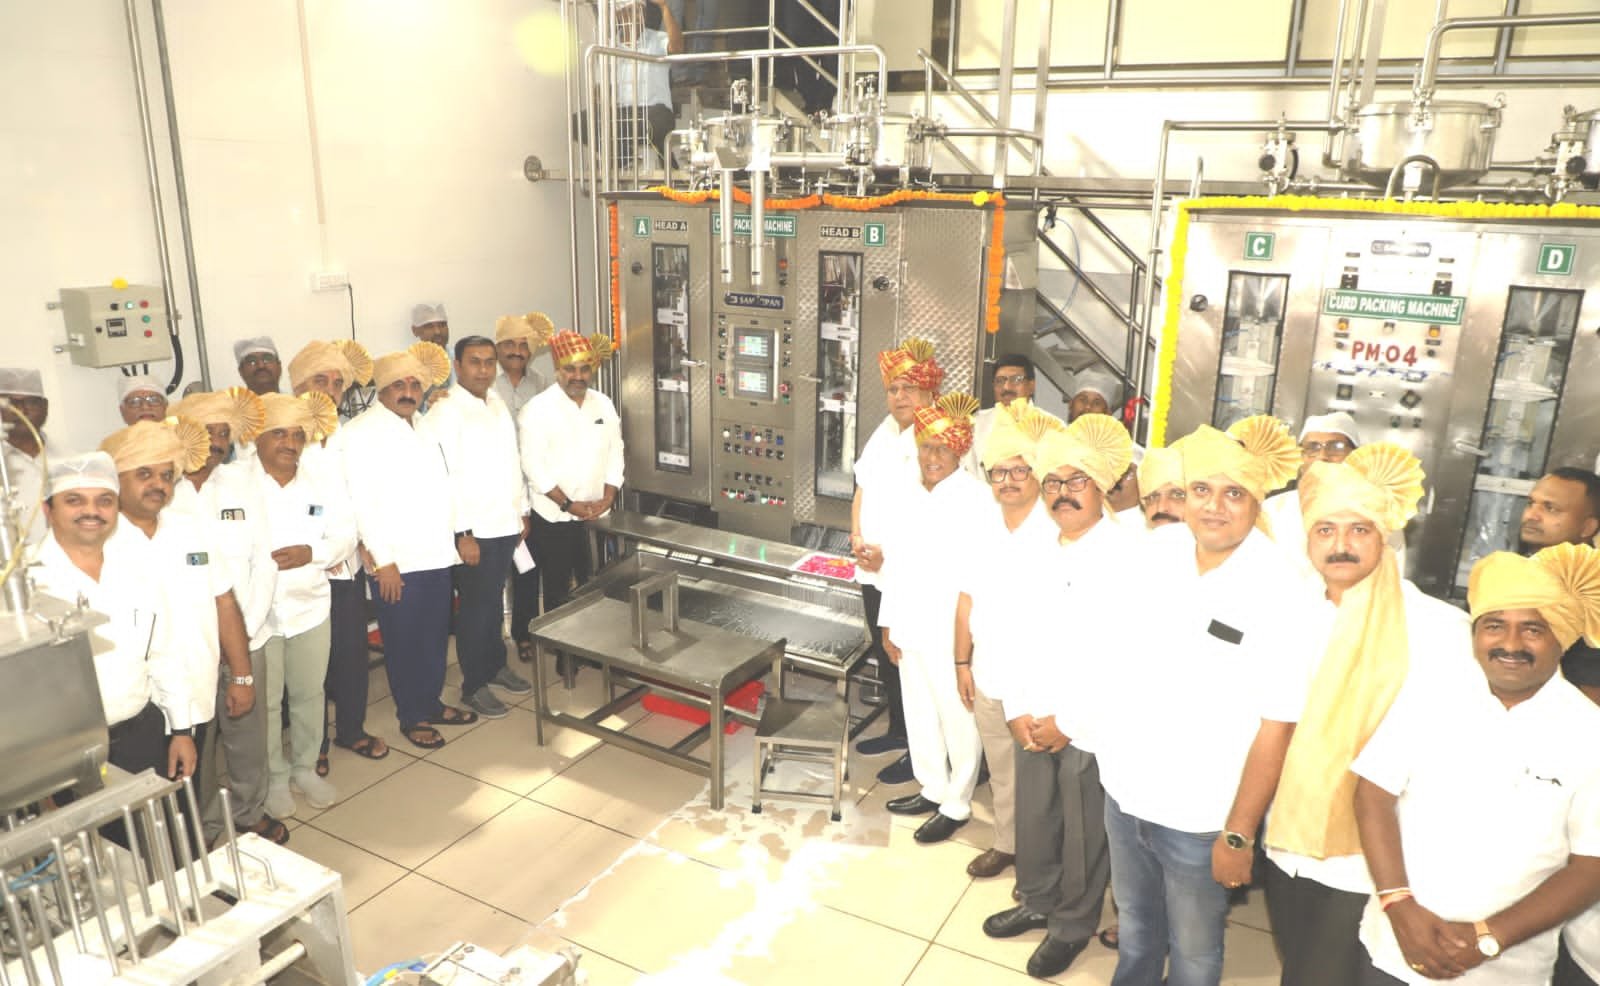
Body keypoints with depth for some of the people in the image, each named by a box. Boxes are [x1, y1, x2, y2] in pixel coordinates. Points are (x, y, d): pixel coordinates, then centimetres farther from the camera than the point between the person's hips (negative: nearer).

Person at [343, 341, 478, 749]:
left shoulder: (424, 425, 13)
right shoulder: (362, 430, -9)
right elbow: (362, 501, -15)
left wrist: (454, 536, 10)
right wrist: (382, 561, -17)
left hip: (437, 555, 6)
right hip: (396, 562, -6)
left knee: (435, 637, 16)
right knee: (404, 643, 7)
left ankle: (431, 703, 32)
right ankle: (411, 717, 22)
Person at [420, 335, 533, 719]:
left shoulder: (498, 406, 9)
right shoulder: (445, 413, -14)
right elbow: (440, 478, -18)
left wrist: (522, 512, 14)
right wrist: (462, 534, -19)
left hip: (505, 524, 7)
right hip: (473, 529, -7)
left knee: (494, 600, 19)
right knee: (476, 605, 4)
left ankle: (496, 665, 35)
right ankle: (474, 686, 17)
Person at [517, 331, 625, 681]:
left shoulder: (603, 405, 6)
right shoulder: (537, 409, -11)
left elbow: (615, 455, 8)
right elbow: (533, 466, -15)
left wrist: (606, 499, -5)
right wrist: (569, 504, -16)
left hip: (597, 517, 4)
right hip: (554, 518, -4)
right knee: (558, 590, 6)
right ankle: (564, 656, 19)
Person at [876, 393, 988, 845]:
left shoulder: (976, 500, -16)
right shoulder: (912, 498, 7)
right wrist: (889, 625, 12)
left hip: (952, 635, -7)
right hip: (912, 631, 7)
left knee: (957, 721, 8)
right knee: (918, 714, 20)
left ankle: (957, 805, 25)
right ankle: (932, 789, 39)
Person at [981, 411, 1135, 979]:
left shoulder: (1126, 554, -13)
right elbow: (1019, 632, 9)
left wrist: (1070, 722, -15)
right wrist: (1017, 709, 0)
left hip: (1091, 726, -5)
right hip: (1033, 720, 5)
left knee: (1083, 834, 10)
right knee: (1033, 820, 17)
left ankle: (1073, 925, 31)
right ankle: (1038, 901, 40)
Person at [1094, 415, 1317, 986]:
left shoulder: (1282, 593, -20)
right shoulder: (1151, 550, -7)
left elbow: (1275, 725, -17)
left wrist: (1239, 834, -13)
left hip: (1200, 816, -4)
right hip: (1124, 788, 4)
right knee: (1133, 920, 26)